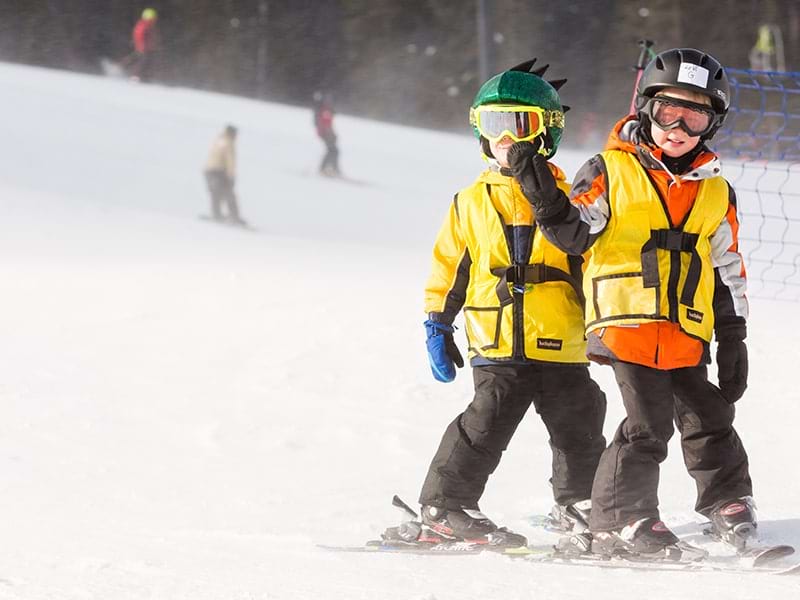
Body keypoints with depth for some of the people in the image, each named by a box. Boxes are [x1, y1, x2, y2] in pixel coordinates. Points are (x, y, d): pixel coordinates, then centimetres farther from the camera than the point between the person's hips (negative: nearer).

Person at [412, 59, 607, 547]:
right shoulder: (471, 204, 7)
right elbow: (448, 268, 13)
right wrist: (437, 327, 10)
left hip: (562, 347, 1)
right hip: (498, 349, -1)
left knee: (579, 432, 12)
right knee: (485, 426, -11)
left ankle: (579, 502, 31)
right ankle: (445, 506, -3)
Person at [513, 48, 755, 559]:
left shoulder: (716, 194, 13)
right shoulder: (612, 172, 2)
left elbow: (728, 271, 16)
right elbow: (575, 233, -1)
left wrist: (734, 340, 14)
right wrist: (542, 192, -17)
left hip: (687, 336, 4)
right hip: (627, 323, -4)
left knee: (710, 420, 8)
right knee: (649, 422, -11)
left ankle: (731, 507, 24)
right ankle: (621, 520, -2)